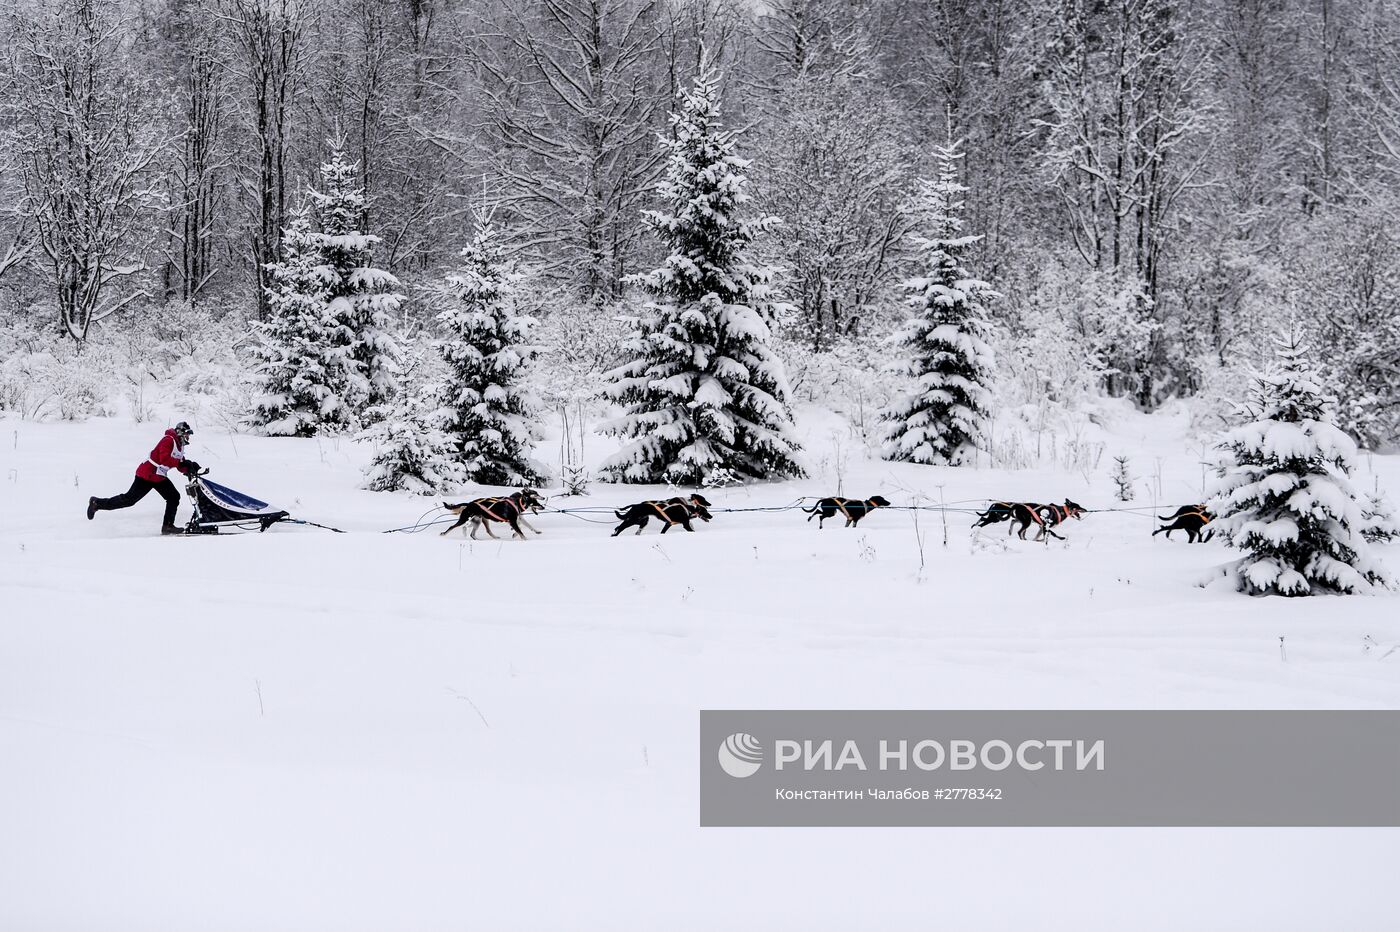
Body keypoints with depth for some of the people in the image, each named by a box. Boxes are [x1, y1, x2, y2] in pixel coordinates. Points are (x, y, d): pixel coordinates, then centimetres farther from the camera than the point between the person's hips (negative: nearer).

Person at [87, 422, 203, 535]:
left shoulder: (180, 446, 12)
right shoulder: (169, 440, -18)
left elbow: (181, 466, 12)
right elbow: (164, 459, -31)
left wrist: (190, 468, -8)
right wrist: (181, 463, -33)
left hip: (159, 478, 9)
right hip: (147, 474, -9)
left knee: (174, 497, -1)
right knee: (129, 499, -6)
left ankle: (168, 526, 2)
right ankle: (97, 503, 5)